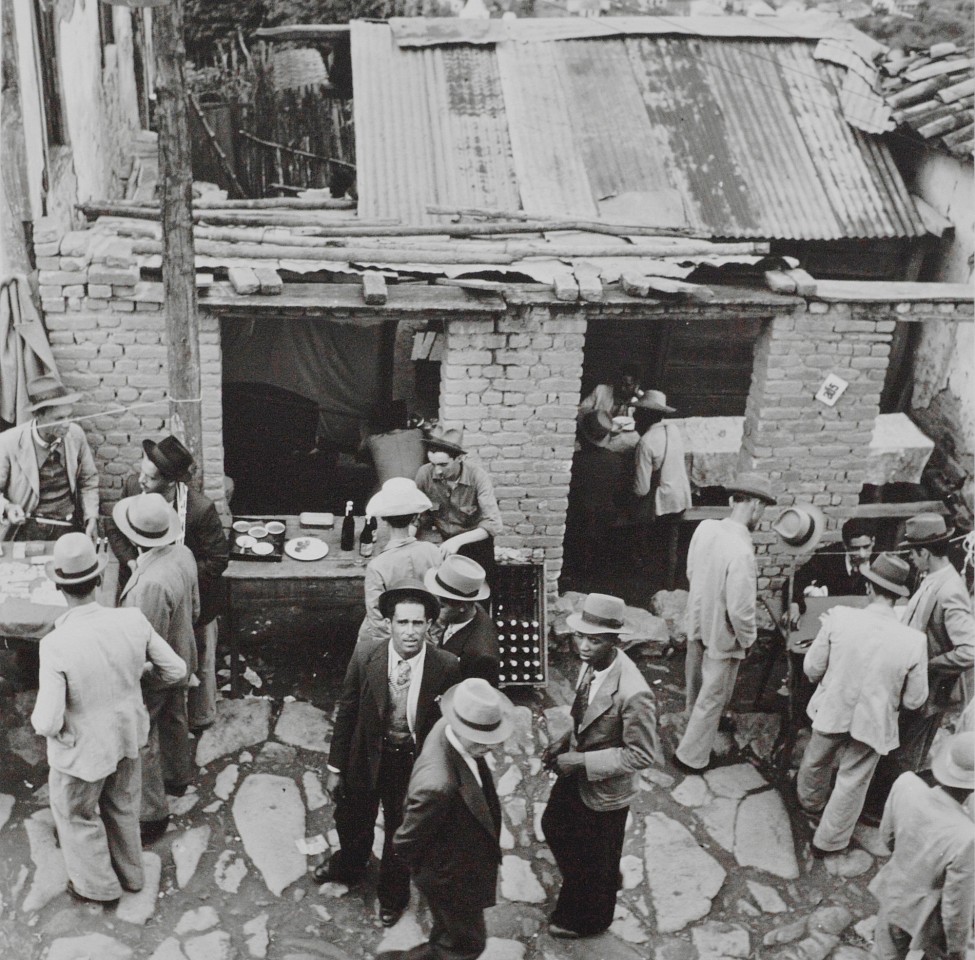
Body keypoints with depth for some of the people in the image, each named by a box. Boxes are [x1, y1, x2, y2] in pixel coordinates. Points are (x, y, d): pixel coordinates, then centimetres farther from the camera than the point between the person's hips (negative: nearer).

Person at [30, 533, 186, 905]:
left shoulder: (57, 645, -35)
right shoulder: (133, 622, -23)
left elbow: (48, 723, -30)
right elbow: (175, 670, -10)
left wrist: (39, 718, -5)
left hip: (82, 749, -4)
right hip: (126, 735, 4)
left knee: (76, 813, 27)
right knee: (120, 805, 31)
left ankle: (97, 884, 48)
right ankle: (128, 871, 53)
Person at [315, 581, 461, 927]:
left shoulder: (446, 667, -21)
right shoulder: (365, 656, -19)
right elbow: (346, 712, -7)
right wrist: (335, 767, -2)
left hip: (414, 764, -1)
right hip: (367, 757, 2)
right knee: (352, 821, 27)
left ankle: (393, 894, 52)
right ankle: (347, 867, 61)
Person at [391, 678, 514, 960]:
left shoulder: (450, 729, -20)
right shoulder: (439, 784, -44)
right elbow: (405, 842, -27)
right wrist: (427, 870, -10)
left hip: (460, 862, 8)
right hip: (452, 877, -7)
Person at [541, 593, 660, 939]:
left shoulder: (633, 693, -37)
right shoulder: (590, 663, -13)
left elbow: (642, 755, -27)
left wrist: (582, 762, -26)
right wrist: (565, 741, -6)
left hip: (604, 790, -7)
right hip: (576, 773, 7)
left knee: (597, 861, 19)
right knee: (553, 827, 29)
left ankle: (588, 919, 48)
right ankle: (578, 885, 58)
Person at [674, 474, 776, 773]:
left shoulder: (705, 528, -12)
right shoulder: (741, 551, -34)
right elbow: (740, 610, -30)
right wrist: (748, 639, -11)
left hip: (697, 622, 7)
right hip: (723, 636, -7)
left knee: (697, 686, 29)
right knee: (713, 697, 14)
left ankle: (697, 726, 54)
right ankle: (691, 757, 27)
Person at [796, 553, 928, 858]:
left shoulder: (838, 618, -23)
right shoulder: (914, 641, -23)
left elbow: (812, 669, -11)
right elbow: (914, 700, -10)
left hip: (831, 711, 2)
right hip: (873, 723, -2)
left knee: (816, 761, 30)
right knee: (852, 782, 19)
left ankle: (810, 802, 58)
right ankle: (829, 841, 35)